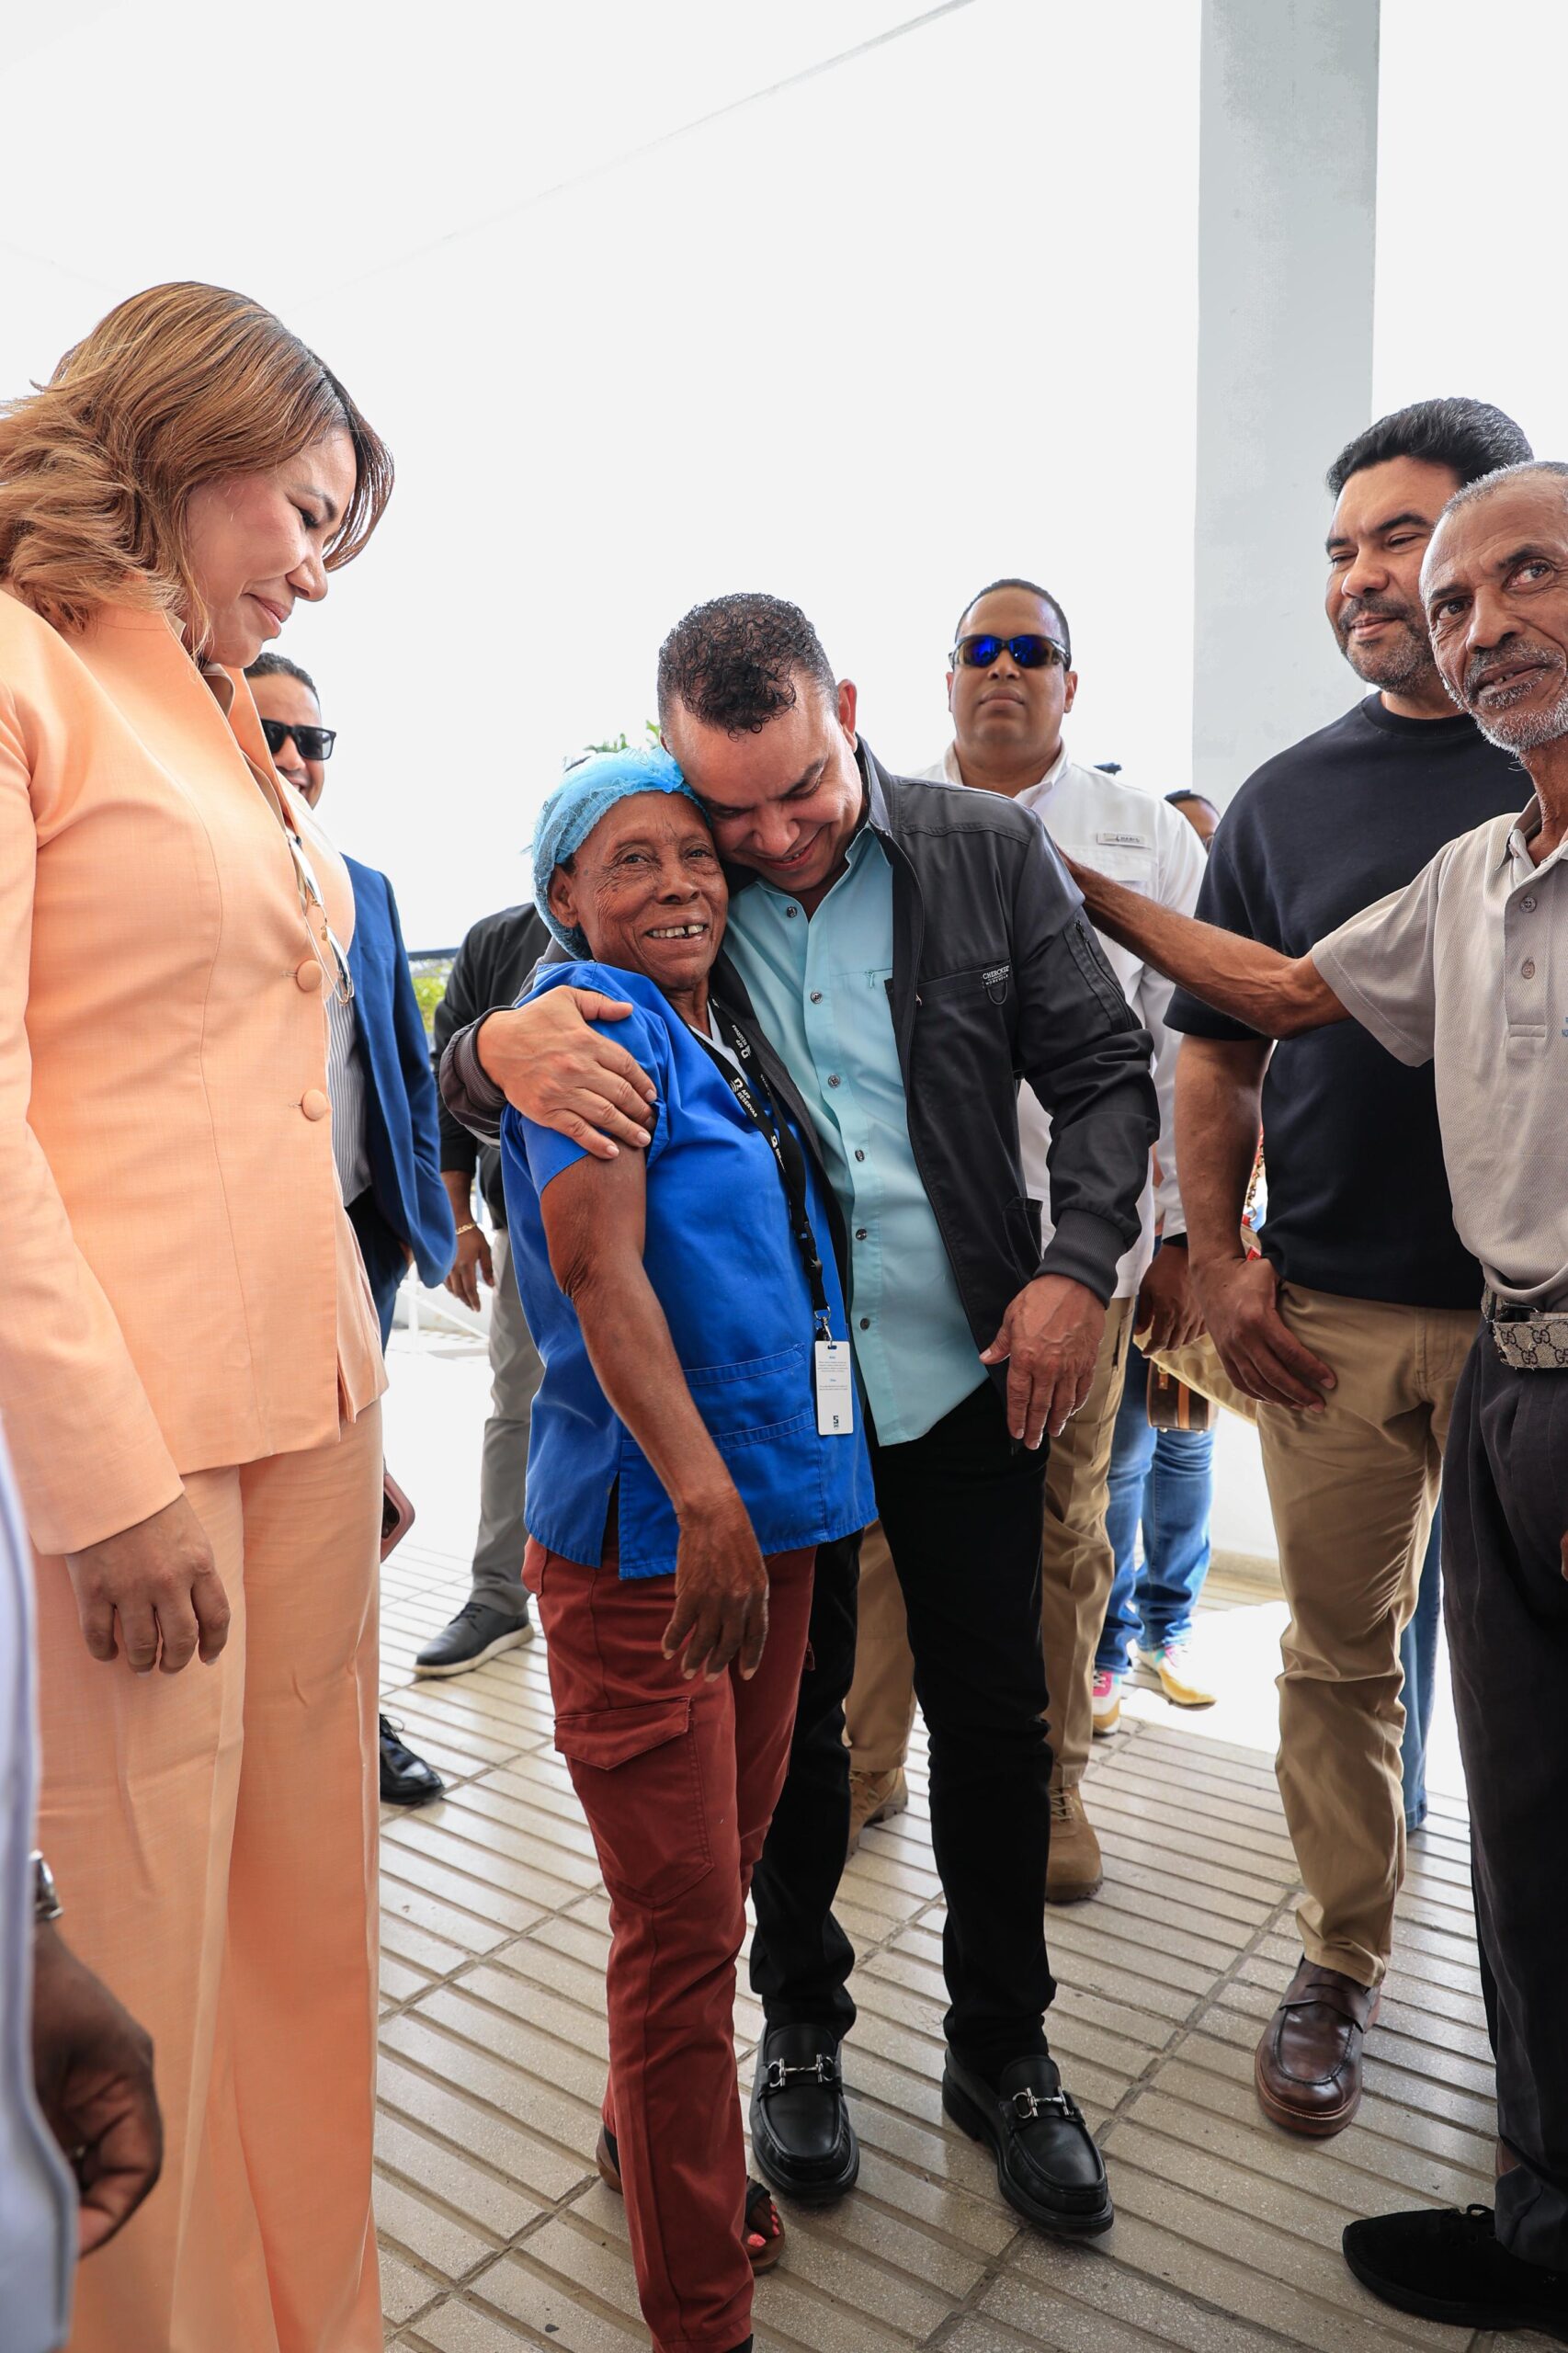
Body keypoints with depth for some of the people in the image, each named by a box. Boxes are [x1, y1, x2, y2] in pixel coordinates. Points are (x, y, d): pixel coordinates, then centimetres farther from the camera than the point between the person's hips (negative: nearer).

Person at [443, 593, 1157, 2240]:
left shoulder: (989, 854, -4)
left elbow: (1101, 1072, 2)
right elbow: (463, 1087, -4)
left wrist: (1078, 1265, -11)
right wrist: (502, 1048, -29)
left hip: (966, 1364, 1)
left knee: (993, 1719, 12)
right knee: (789, 1714, 15)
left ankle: (1001, 2048, 36)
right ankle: (800, 2025, 40)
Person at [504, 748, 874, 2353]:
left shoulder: (726, 1038, 13)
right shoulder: (593, 1020, -11)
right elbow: (600, 1272, -21)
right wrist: (704, 1501, -26)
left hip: (767, 1519, 8)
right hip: (646, 1539, -8)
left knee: (719, 1882, 22)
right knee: (683, 1929, 3)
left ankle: (652, 2149, 46)